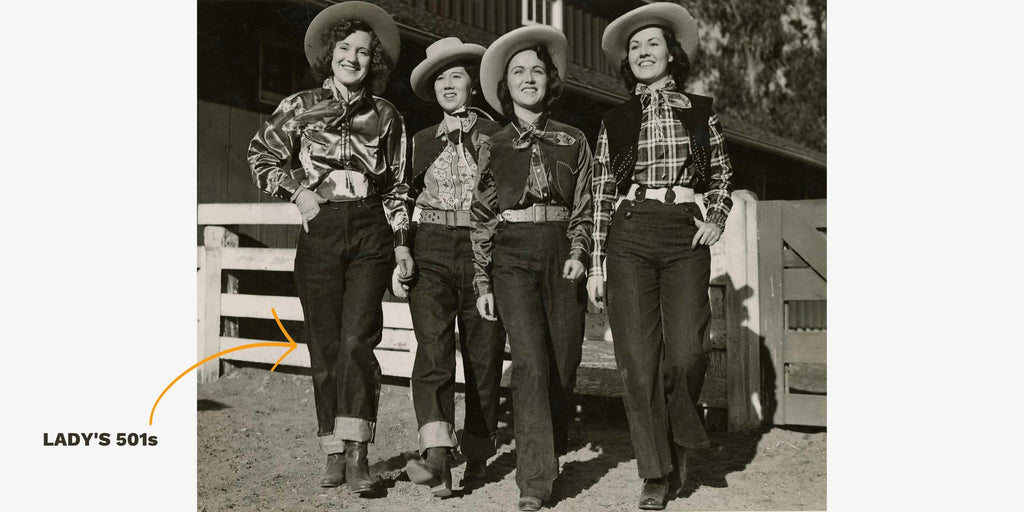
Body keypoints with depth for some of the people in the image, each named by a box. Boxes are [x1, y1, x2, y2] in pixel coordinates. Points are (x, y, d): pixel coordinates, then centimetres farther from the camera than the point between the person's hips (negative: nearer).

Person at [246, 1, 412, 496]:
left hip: (370, 233, 0)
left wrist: (400, 241, 7)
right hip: (319, 233, 1)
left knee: (357, 340, -12)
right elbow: (260, 155, 14)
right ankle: (334, 452, 13)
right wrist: (297, 190, 1)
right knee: (324, 345, 2)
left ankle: (357, 452, -9)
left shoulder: (386, 116, 8)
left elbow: (396, 185, 13)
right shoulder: (301, 107, 5)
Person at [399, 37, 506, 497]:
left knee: (484, 357, 3)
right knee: (432, 351, -16)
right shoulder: (421, 142, 15)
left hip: (484, 252, -1)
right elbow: (404, 201, 18)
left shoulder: (497, 136, 7)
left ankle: (477, 455, 19)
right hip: (431, 253, 1)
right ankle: (437, 459, -24)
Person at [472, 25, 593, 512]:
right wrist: (483, 283, 3)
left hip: (561, 255, 2)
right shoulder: (494, 147, 9)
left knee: (563, 366, 4)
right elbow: (482, 220, 8)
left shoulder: (572, 141, 11)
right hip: (513, 256, -1)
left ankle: (548, 454, 27)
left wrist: (579, 254, -8)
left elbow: (583, 208, 9)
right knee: (530, 362, -14)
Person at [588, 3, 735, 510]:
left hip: (685, 236, 0)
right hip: (630, 235, 1)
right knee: (638, 357, -3)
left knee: (687, 350, -13)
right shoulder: (616, 120, 12)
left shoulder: (699, 110, 12)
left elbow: (723, 176, 20)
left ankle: (680, 437, 19)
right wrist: (596, 265, 5)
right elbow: (602, 195, 10)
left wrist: (716, 220, 2)